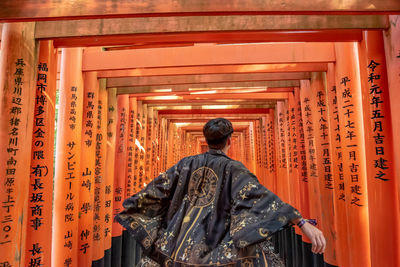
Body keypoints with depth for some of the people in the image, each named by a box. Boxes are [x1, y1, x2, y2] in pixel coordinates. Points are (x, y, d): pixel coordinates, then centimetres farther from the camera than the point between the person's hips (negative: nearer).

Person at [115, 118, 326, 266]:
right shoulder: (232, 168, -8)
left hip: (180, 242, 5)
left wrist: (130, 207, 24)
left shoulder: (188, 163, 4)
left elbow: (157, 188, 10)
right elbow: (259, 195, -22)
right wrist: (303, 223, -26)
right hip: (215, 247, -4)